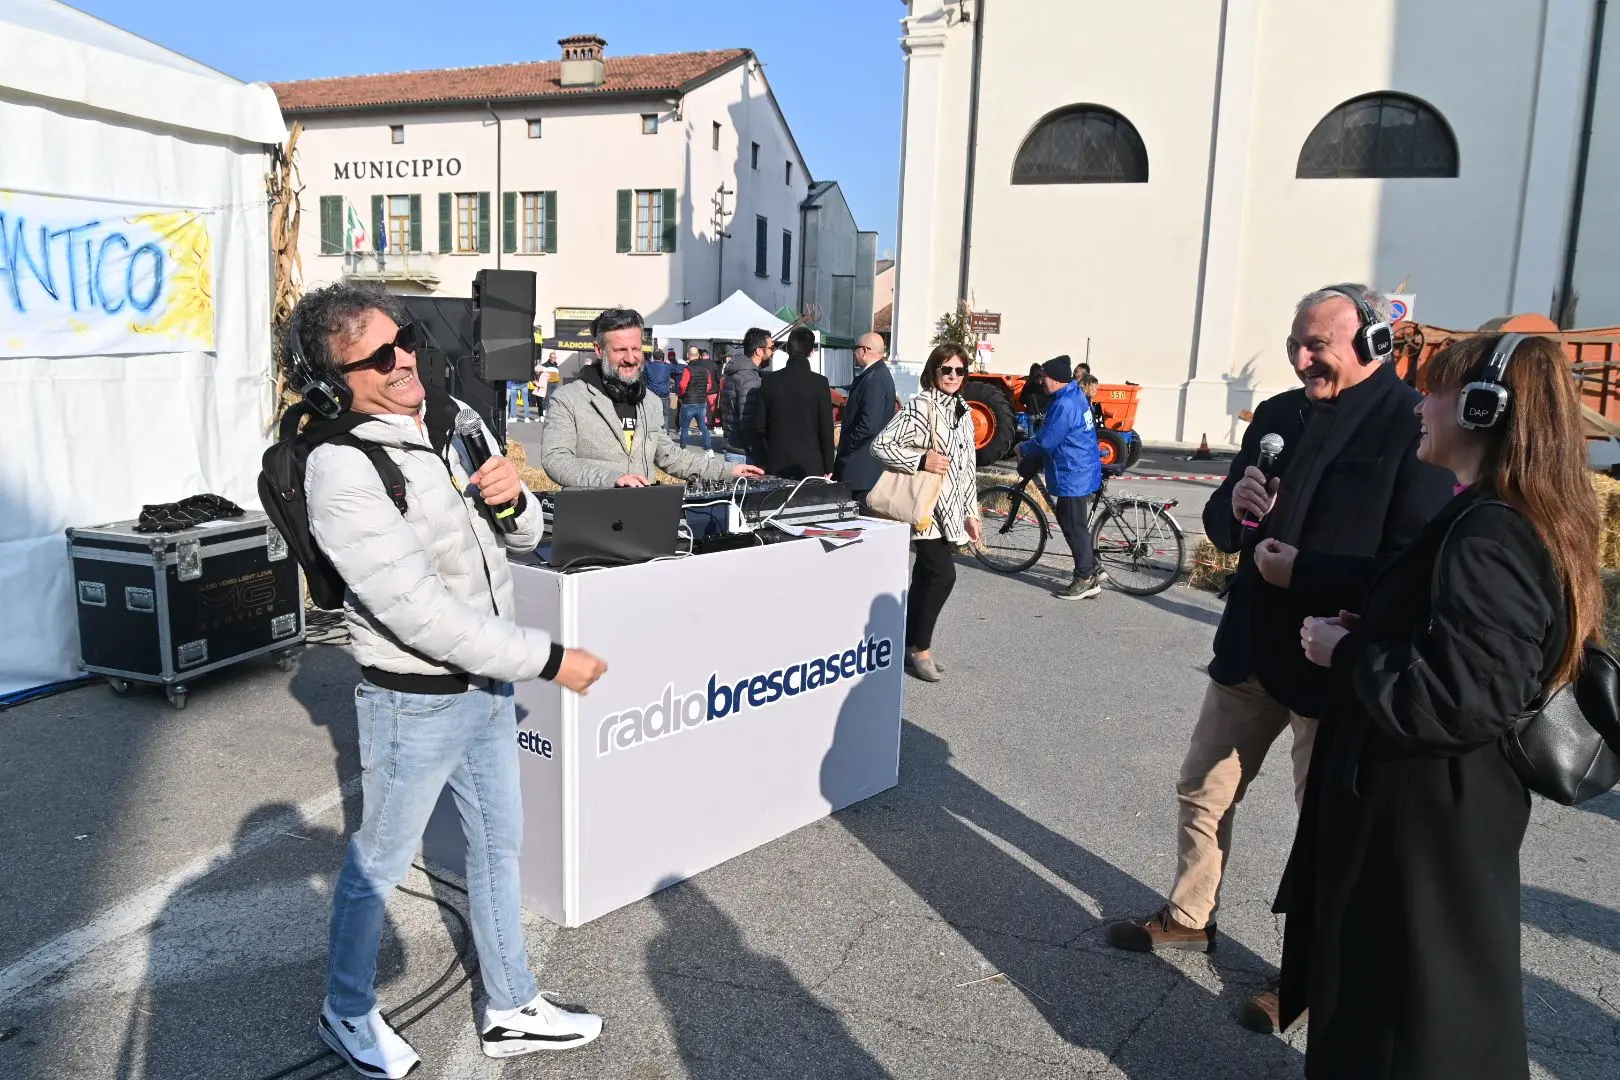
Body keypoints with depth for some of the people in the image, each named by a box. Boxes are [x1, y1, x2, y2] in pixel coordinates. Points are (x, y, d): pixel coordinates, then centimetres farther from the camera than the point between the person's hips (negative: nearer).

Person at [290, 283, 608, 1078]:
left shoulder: (453, 417, -1)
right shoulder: (340, 468, -22)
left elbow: (523, 539, 9)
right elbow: (419, 611, -27)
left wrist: (514, 499, -15)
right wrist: (549, 661, -24)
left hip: (487, 684, 7)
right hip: (414, 702, -7)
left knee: (499, 845, 19)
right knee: (379, 864, 14)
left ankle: (511, 1010, 38)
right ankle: (347, 1015, 40)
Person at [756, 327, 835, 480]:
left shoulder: (769, 381, 0)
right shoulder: (819, 383, -7)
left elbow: (759, 425, 4)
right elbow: (826, 428, -5)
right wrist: (828, 467, 3)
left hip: (776, 464, 3)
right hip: (810, 465, -2)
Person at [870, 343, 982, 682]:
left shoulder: (962, 410, 14)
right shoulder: (919, 407, -10)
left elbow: (968, 465, 19)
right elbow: (880, 445, -16)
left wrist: (971, 512, 17)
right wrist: (921, 460, -23)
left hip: (950, 508, 8)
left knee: (925, 576, 11)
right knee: (943, 574, -12)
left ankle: (912, 646, 20)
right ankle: (920, 648, 2)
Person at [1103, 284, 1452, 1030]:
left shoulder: (1412, 425, -13)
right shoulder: (1276, 415, 7)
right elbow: (1221, 529, 10)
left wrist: (1304, 571, -27)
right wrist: (1235, 507, -11)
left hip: (1333, 664, -6)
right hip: (1249, 647, 7)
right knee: (1203, 792, 17)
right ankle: (1190, 917, 38)